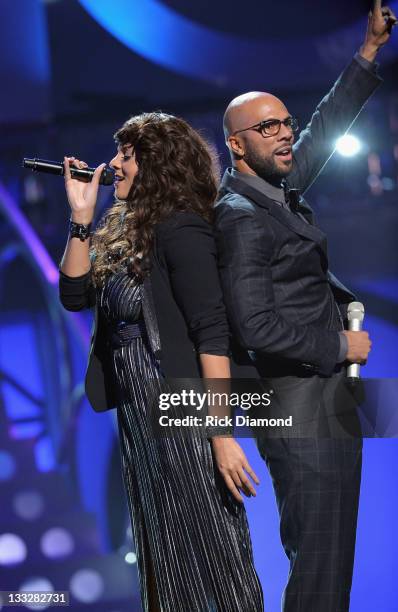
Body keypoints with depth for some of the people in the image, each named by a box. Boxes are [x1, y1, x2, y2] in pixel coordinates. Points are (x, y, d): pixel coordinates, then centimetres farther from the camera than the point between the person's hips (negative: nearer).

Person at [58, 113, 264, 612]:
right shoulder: (128, 231, 13)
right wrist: (81, 218, 3)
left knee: (208, 558, -4)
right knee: (161, 562, 15)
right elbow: (74, 294, 13)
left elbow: (211, 332, -20)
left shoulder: (180, 229, -13)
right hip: (137, 417, 9)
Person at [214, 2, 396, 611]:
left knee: (320, 550, 15)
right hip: (302, 411, -10)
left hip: (325, 398, 10)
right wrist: (339, 347, -12)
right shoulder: (240, 217, -16)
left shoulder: (279, 189, 10)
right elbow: (256, 328, -23)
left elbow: (325, 128, 25)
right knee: (321, 561, -7)